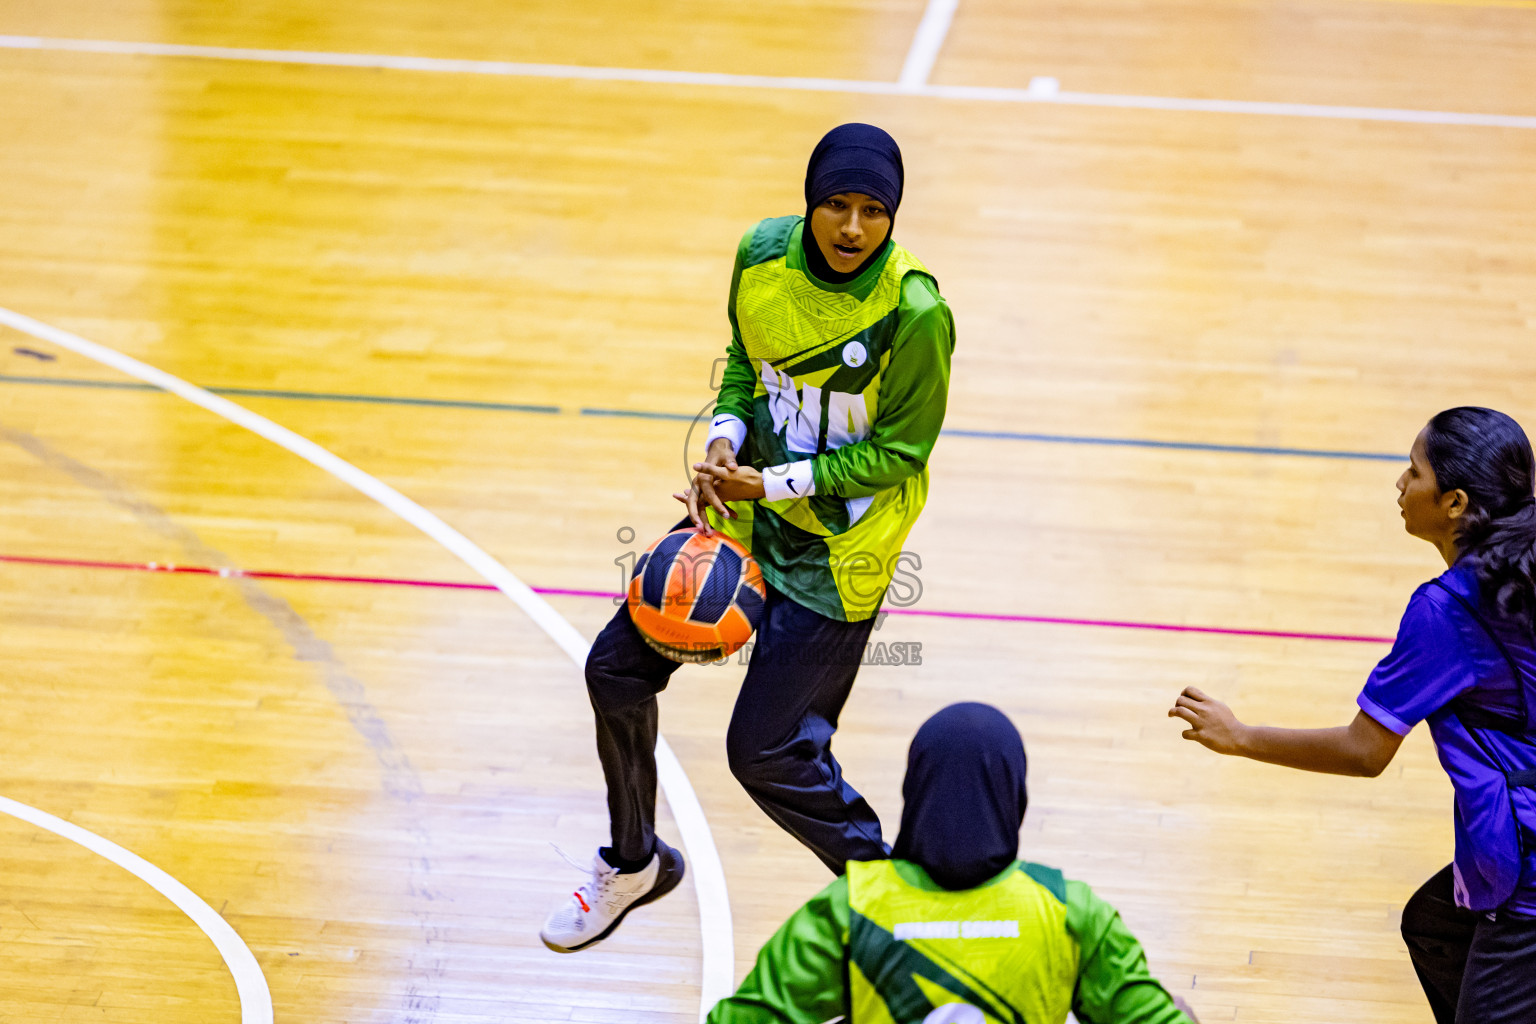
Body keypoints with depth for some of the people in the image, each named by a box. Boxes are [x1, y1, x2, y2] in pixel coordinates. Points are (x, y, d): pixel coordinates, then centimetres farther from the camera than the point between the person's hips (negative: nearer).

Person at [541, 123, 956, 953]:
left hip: (836, 556, -6)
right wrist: (723, 444, -9)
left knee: (764, 751, -5)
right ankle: (633, 863, 32)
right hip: (748, 511, 6)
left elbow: (899, 452, -16)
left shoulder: (914, 314, -25)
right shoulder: (763, 253, -8)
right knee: (618, 667, 8)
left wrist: (773, 484, -22)